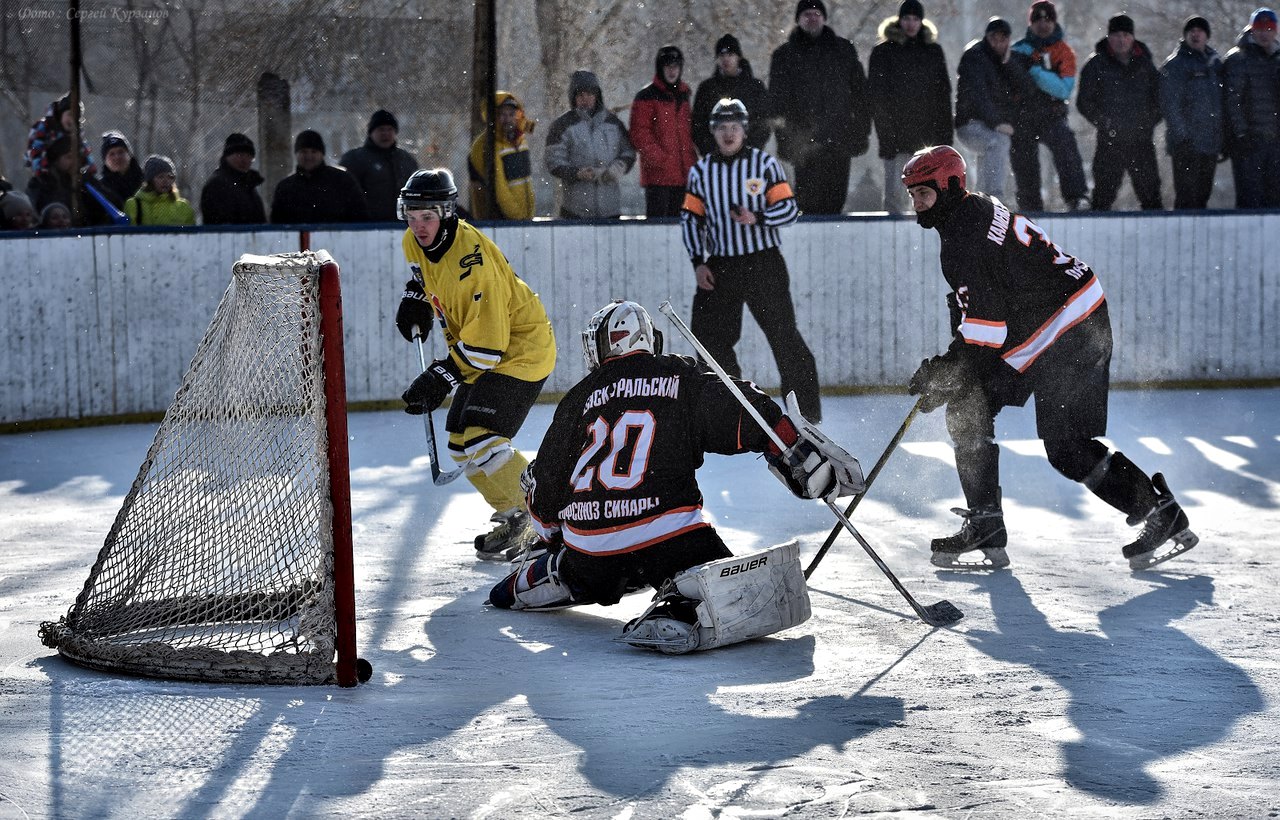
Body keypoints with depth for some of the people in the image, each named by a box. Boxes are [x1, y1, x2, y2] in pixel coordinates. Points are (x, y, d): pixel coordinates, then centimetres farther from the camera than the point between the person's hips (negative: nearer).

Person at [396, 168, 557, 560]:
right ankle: (528, 509, 18)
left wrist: (441, 378, -31)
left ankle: (522, 523, -10)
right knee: (462, 446, 8)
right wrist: (415, 298, 9)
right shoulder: (415, 243, -3)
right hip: (474, 352, 10)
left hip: (519, 348, -10)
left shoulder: (471, 260, -30)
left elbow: (486, 344, -30)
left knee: (481, 439, -22)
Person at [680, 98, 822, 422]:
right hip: (720, 267, 4)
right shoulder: (701, 171, 8)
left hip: (763, 263, -4)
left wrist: (758, 218, -22)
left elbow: (790, 208, -4)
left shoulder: (765, 164, -1)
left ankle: (807, 407, -1)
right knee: (709, 333, 2)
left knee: (783, 332, -6)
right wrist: (699, 262, 1)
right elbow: (691, 218, 10)